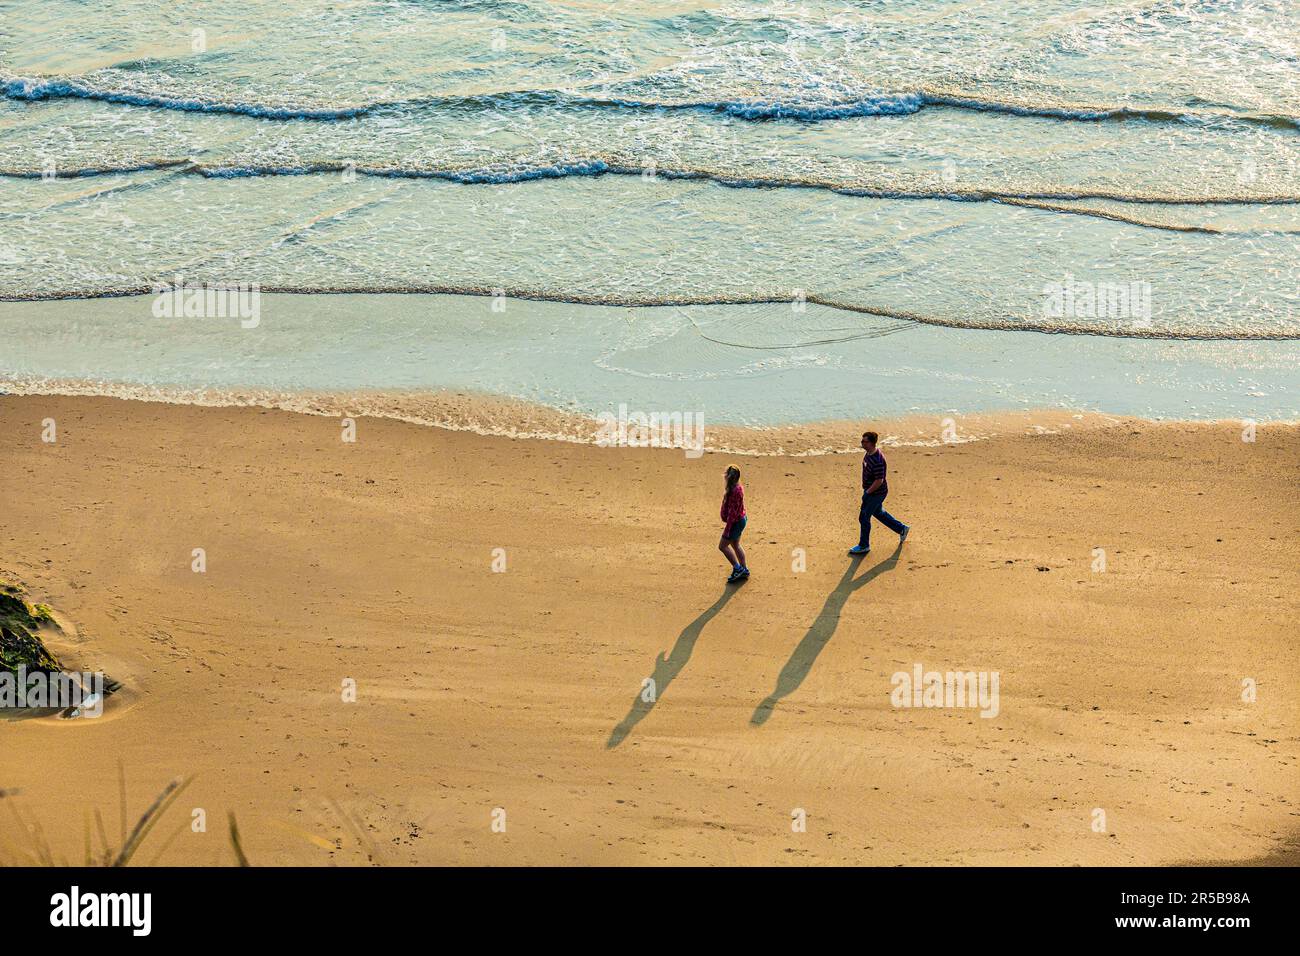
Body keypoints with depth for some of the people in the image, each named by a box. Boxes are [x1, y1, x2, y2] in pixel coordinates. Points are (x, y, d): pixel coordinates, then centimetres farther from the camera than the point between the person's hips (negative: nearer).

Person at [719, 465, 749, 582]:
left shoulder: (735, 491, -27)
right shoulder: (739, 487, 5)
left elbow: (732, 512, -26)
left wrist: (727, 529, -22)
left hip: (736, 522, -10)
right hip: (740, 519, 10)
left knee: (722, 545, 0)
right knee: (735, 545, 20)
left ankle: (737, 569, 4)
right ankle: (743, 571, 29)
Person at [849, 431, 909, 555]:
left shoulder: (877, 460, -32)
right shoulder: (869, 453, -1)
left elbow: (879, 481, -30)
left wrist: (867, 493, -20)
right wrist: (867, 490, 18)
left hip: (876, 493, -10)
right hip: (870, 490, 10)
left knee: (864, 517, 3)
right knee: (878, 513, 26)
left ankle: (864, 546, 19)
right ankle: (901, 529, 40)